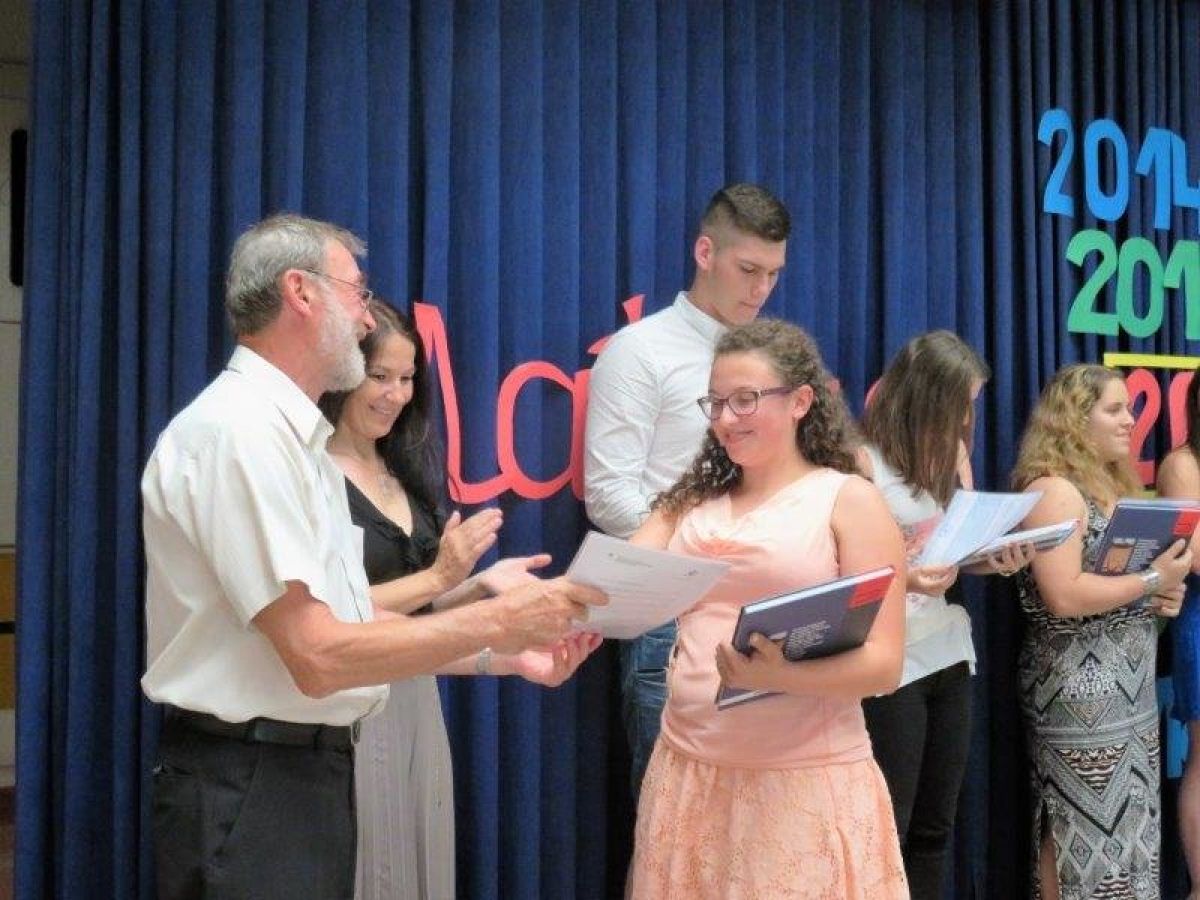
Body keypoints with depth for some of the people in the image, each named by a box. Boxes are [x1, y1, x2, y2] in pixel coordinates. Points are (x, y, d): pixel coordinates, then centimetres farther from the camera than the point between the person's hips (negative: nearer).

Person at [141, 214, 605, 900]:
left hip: (314, 765, 9)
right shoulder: (240, 431, -18)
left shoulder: (290, 433, 13)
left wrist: (508, 653, 7)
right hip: (252, 785, -9)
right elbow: (318, 656, -23)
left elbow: (349, 619, 13)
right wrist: (496, 621, -17)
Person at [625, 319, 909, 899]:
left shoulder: (849, 499, -3)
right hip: (687, 770, 4)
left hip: (807, 780, -4)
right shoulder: (693, 501, 11)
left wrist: (781, 676, -25)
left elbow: (882, 665, -8)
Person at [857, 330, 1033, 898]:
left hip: (948, 650, 7)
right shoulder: (862, 457, -12)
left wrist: (997, 560, -2)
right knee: (885, 831, -2)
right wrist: (901, 579, -30)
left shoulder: (952, 452, 11)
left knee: (934, 828, 13)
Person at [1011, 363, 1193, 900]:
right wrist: (1151, 581, -17)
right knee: (1082, 827, -3)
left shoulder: (1114, 484, 14)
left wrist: (1161, 594, 4)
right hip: (1081, 689, -9)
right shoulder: (1053, 491, -15)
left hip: (1128, 686, 9)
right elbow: (1064, 596, -24)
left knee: (1125, 825, 13)